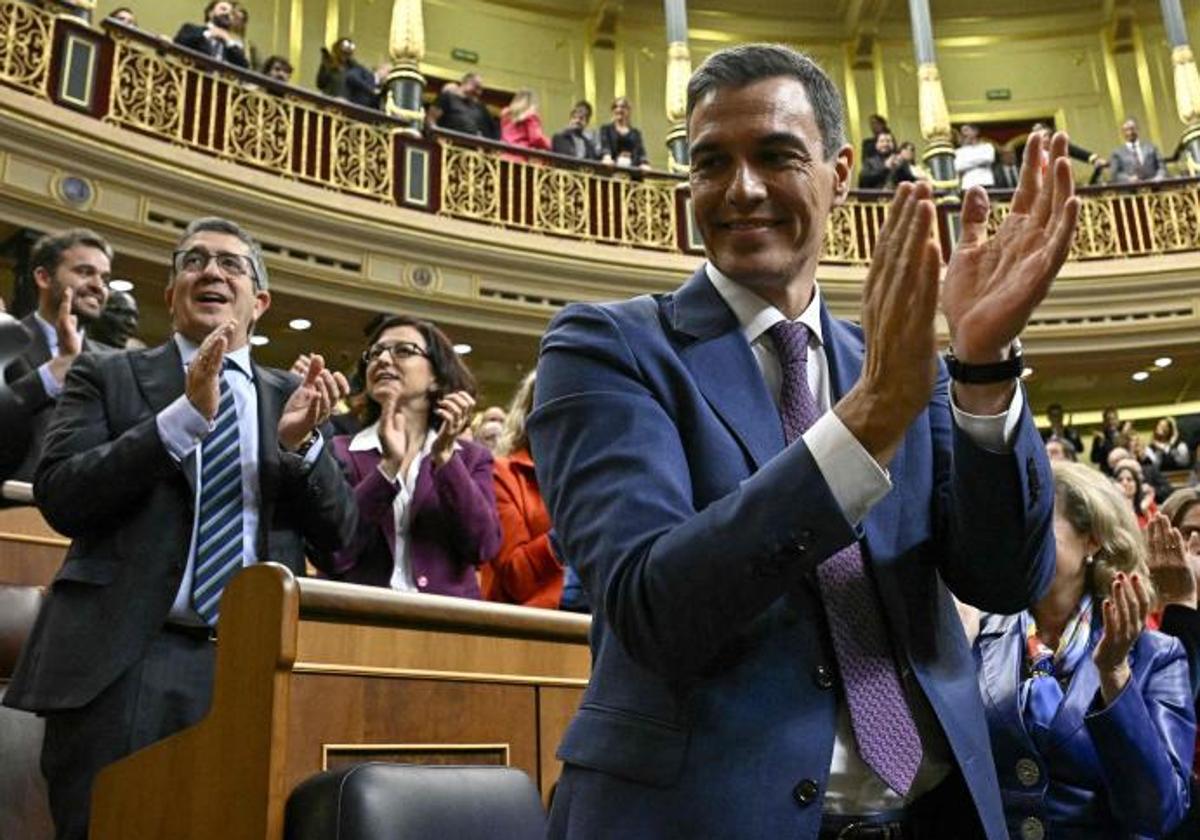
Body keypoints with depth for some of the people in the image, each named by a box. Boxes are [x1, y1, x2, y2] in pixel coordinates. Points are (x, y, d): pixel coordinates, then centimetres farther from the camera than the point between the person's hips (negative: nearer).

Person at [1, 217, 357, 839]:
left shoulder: (292, 397, 13)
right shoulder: (106, 376, 8)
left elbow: (337, 535, 7)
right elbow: (58, 497, -5)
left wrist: (301, 442, -11)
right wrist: (186, 415, -15)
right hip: (123, 660, -1)